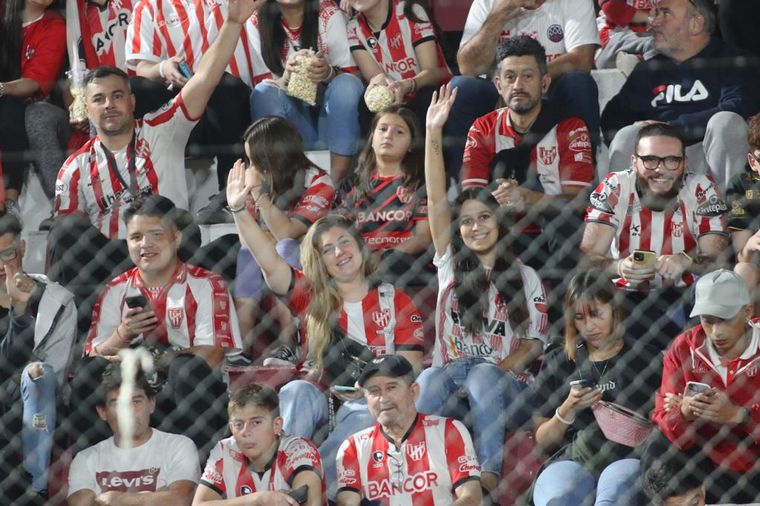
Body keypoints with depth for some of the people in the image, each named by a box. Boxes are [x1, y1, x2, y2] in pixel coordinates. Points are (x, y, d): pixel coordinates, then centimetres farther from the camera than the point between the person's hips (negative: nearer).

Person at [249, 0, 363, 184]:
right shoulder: (258, 22, -6)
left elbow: (350, 74, -9)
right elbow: (262, 85, -9)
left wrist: (329, 72, -32)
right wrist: (286, 78, -32)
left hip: (331, 116, 0)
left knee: (347, 85, -29)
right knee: (265, 92, -27)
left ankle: (338, 181, -33)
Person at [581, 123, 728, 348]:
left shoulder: (702, 191, -6)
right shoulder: (614, 189, -6)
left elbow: (718, 260, -10)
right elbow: (588, 257, -12)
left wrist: (687, 262, -33)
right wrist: (619, 267, -35)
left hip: (685, 297, 0)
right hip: (627, 296, 0)